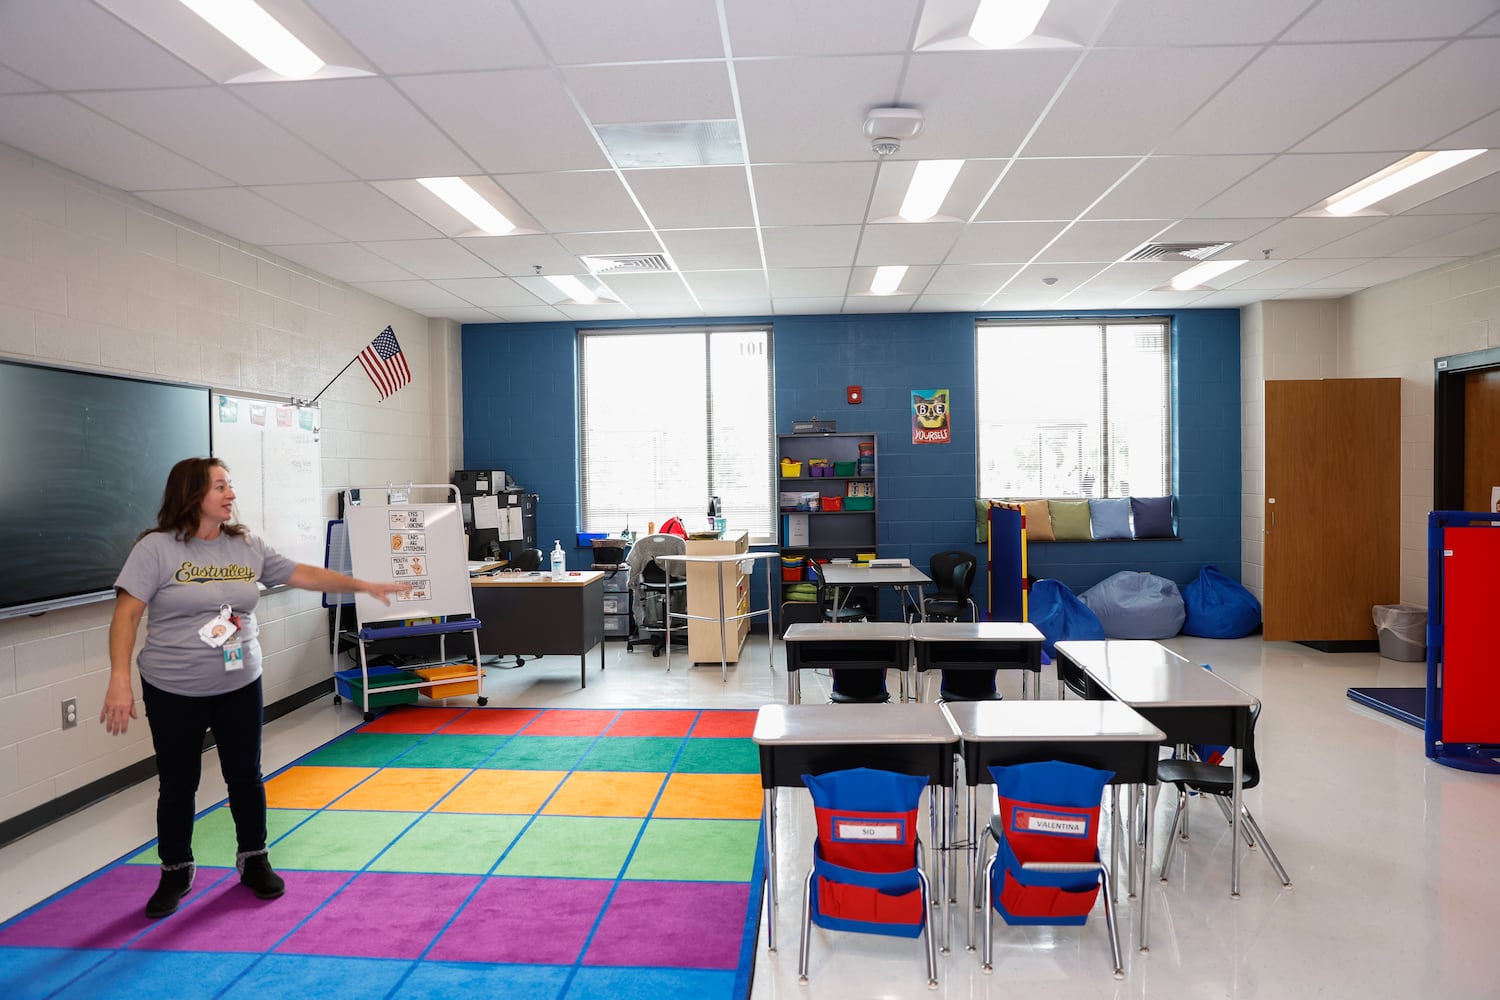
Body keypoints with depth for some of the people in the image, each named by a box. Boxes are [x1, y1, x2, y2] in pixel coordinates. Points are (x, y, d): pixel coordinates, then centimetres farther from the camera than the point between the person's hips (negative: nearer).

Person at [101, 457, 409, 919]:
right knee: (178, 784, 11)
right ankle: (176, 873, 30)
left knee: (246, 776, 12)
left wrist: (364, 586, 1)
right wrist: (119, 681, -21)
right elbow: (126, 616, -14)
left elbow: (305, 575, 6)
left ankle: (254, 860, 30)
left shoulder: (247, 546, 1)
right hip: (174, 691, -3)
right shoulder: (156, 548, -12)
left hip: (240, 686, 3)